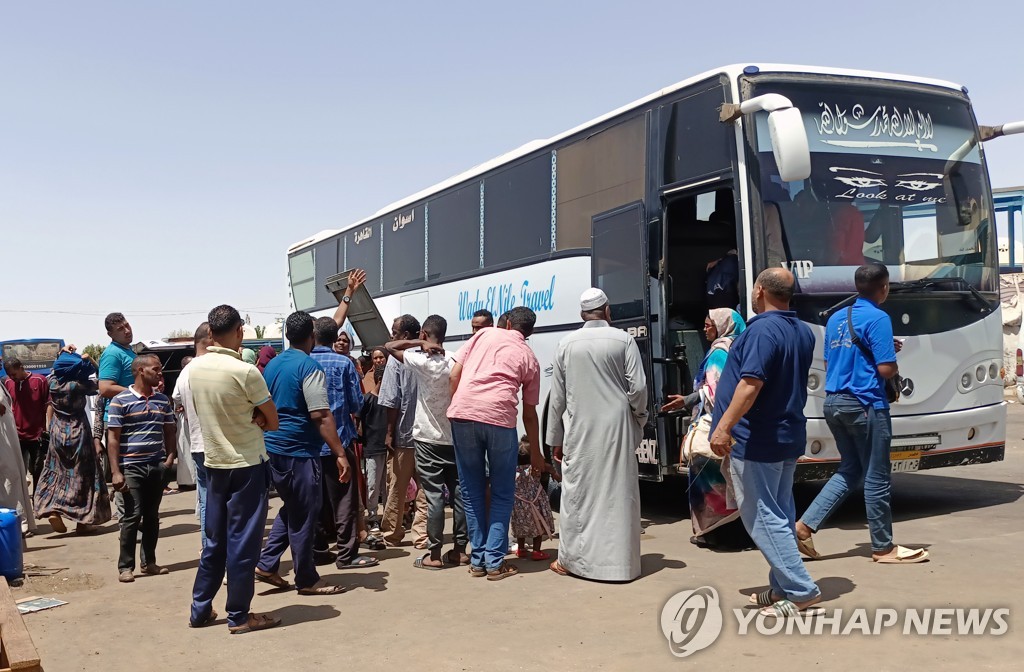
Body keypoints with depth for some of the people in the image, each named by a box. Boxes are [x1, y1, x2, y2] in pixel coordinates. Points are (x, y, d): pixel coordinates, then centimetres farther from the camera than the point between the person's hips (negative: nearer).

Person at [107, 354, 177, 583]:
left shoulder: (163, 400, 10)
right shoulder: (120, 401, -6)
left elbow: (169, 432, 16)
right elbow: (113, 438, -7)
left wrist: (170, 457, 0)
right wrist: (115, 472, -13)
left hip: (157, 467, 5)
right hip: (131, 467, -5)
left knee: (152, 516, 11)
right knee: (133, 516, -4)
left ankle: (149, 562, 21)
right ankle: (125, 566, 6)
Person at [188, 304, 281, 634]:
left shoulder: (194, 368, 0)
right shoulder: (245, 372, -19)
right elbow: (273, 421, -8)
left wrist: (248, 418, -2)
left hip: (214, 462, 6)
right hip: (247, 464, -6)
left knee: (214, 540, 16)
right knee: (243, 541, 1)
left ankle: (200, 609, 22)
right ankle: (239, 616, 8)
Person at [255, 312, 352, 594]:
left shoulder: (272, 365, 11)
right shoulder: (309, 367, -14)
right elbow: (321, 416, -20)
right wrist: (340, 454, -20)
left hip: (273, 449, 8)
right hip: (299, 452, -8)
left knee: (291, 510, 21)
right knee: (303, 517, 2)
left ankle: (266, 565, 18)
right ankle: (306, 580, 11)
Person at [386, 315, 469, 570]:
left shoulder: (422, 361, -12)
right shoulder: (455, 361, 1)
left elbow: (389, 346, -3)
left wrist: (419, 344, -6)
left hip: (428, 439, -5)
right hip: (455, 437, 5)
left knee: (434, 496, -4)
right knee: (458, 493, 7)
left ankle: (434, 554, -1)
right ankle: (460, 550, 13)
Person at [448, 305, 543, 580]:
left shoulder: (486, 334, 19)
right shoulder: (529, 358, 18)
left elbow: (454, 374, 9)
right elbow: (529, 413, 21)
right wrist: (535, 454, 30)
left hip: (462, 413, 1)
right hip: (500, 418, -1)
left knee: (471, 491, 13)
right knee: (502, 493, 13)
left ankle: (478, 560, 17)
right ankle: (495, 562, 8)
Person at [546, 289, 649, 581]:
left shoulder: (567, 344, 4)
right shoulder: (623, 340, -2)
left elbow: (557, 397, 6)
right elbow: (637, 387, -4)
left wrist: (555, 438, 13)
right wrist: (639, 419, 14)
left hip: (579, 430, 1)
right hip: (616, 428, -1)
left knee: (577, 492, 8)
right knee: (618, 492, 3)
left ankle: (570, 559, 14)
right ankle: (619, 561, 7)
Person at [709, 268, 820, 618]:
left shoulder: (763, 330, -20)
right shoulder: (803, 331, 10)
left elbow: (751, 384, -29)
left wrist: (724, 426, -29)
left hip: (755, 442, -9)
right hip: (789, 437, 10)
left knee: (762, 517, -3)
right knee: (780, 514, 15)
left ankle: (801, 590, -3)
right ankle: (783, 588, 23)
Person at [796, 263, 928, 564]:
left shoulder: (836, 318, 13)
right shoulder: (878, 318, -12)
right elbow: (886, 368, -18)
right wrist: (894, 360, 7)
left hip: (834, 401, 8)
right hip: (865, 404, -8)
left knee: (849, 470, 17)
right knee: (877, 477, 3)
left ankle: (805, 525, 8)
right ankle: (884, 548, 14)